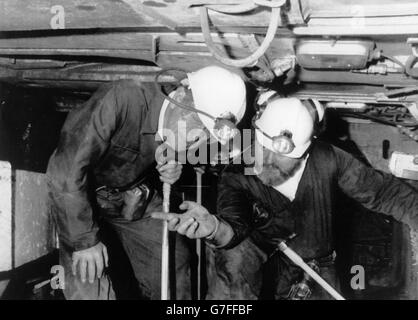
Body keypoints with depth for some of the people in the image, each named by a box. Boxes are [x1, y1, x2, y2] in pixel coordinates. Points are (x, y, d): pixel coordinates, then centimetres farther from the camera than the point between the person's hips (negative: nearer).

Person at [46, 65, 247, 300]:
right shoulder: (120, 100, -36)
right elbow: (66, 170, -35)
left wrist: (172, 172, -19)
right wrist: (85, 240, -29)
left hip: (135, 195, 5)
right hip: (78, 194, -5)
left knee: (174, 270, 5)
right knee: (88, 280, -17)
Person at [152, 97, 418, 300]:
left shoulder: (327, 161, -18)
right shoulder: (238, 176, -19)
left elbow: (384, 192, -10)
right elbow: (234, 228, -34)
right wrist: (215, 229, -58)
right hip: (260, 269, -2)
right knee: (232, 252, -32)